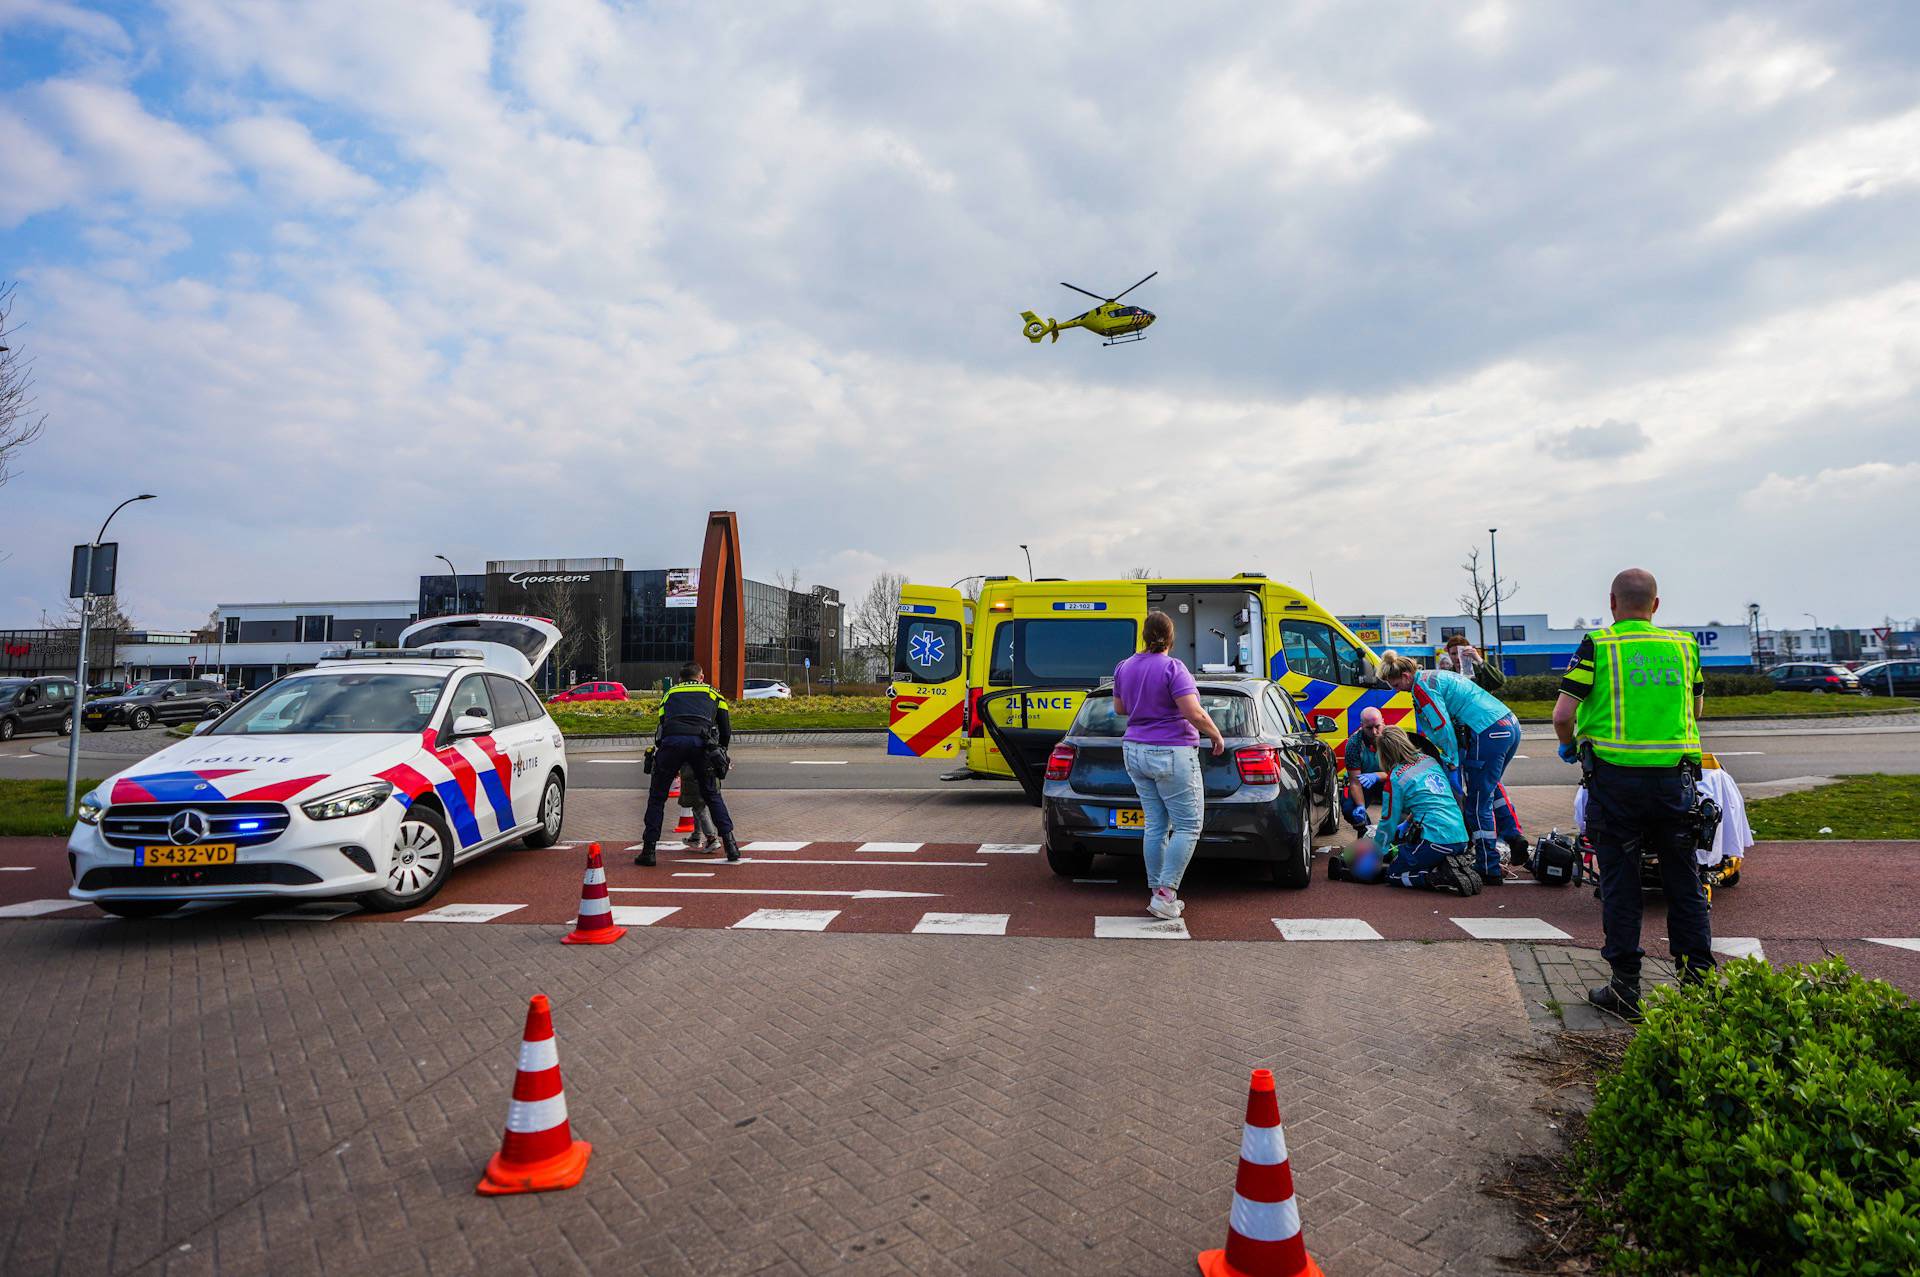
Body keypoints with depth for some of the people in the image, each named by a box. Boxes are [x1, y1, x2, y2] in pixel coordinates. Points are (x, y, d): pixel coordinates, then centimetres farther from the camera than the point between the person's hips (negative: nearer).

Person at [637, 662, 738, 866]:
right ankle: (730, 845, 11)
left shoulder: (670, 693, 33)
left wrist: (674, 767, 41)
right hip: (700, 742, 0)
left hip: (671, 741, 0)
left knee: (657, 796, 14)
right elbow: (726, 731, 24)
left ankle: (648, 850, 10)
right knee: (711, 795, 17)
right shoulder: (713, 693, 30)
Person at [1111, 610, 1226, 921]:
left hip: (1136, 752, 7)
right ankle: (1165, 893, -5)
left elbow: (1119, 708, 19)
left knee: (1155, 826, 12)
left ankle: (1158, 895, 15)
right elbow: (1194, 713, -21)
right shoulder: (1172, 668, -15)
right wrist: (1217, 736, -4)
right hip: (1171, 755, -7)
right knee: (1188, 827, 1)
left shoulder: (1124, 667, 6)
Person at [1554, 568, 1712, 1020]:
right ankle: (1698, 981, 22)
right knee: (1684, 883, 14)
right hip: (1676, 777, 3)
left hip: (1615, 778, -3)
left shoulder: (1597, 646, -6)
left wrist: (1569, 746, 9)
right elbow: (1696, 709, 20)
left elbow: (1562, 714, -10)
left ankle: (1626, 989, 12)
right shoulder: (1685, 645, 7)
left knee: (1620, 885, 6)